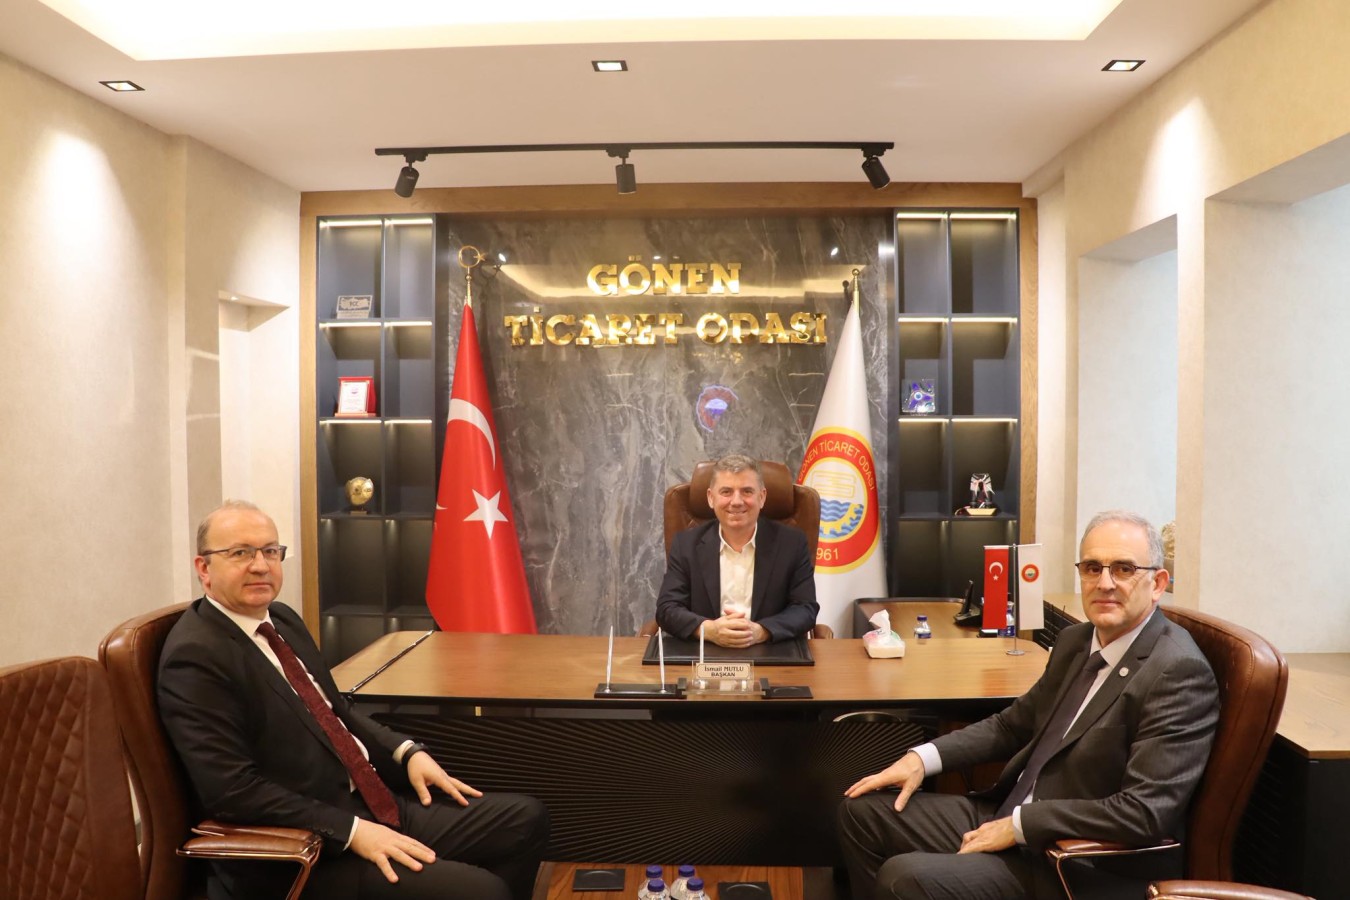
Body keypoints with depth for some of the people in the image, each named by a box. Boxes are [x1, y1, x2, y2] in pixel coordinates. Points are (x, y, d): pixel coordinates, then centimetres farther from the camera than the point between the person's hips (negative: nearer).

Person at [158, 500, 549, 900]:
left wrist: (407, 753, 4)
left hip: (373, 803, 9)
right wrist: (353, 831, -22)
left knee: (526, 819, 4)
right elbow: (234, 790, -21)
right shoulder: (195, 657, -15)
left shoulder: (282, 618, 10)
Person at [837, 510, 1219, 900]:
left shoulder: (1179, 673, -19)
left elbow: (1145, 812, -26)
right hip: (1008, 816, 8)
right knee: (862, 810, 7)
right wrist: (922, 758, 4)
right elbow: (1013, 724, 17)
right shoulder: (1076, 640, 7)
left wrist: (1018, 824, -21)